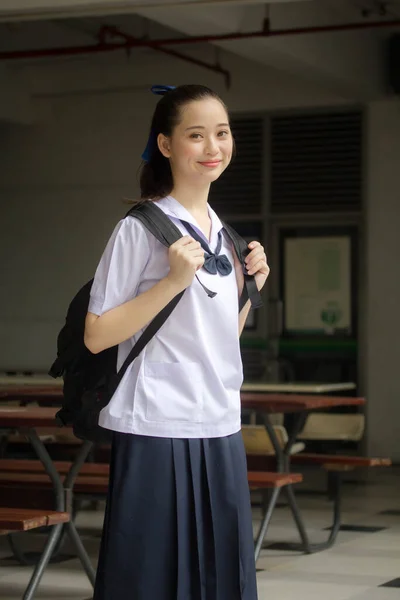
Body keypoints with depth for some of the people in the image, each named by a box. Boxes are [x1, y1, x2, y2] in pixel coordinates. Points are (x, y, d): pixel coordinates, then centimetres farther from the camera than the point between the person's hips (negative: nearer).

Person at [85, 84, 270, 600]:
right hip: (156, 431, -7)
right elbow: (96, 336, -11)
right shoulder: (141, 228, -8)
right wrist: (174, 280, -17)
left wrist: (250, 287, 5)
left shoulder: (223, 234, 13)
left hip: (220, 431, 7)